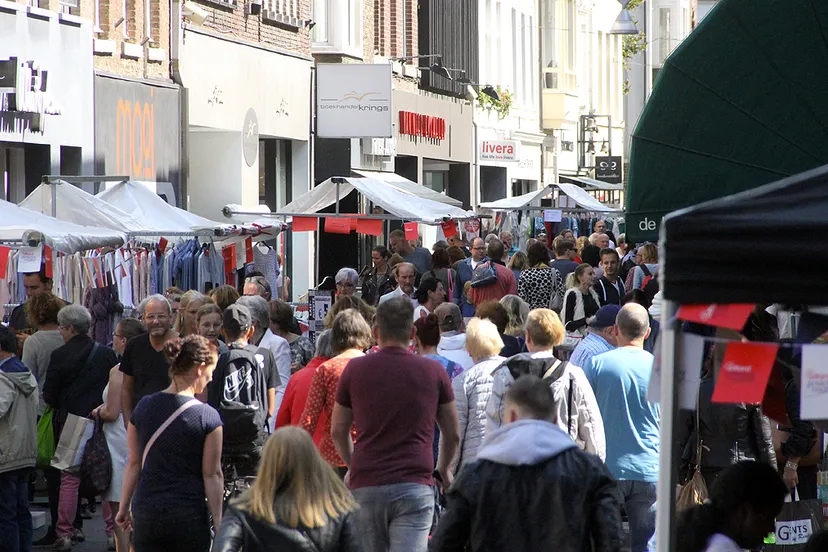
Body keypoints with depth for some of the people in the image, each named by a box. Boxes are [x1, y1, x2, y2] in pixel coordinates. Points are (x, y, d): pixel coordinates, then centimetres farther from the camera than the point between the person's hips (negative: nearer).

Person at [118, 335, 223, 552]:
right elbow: (212, 475, -6)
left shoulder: (144, 407, 1)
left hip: (146, 512, 3)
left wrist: (124, 507, 17)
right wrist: (219, 524, 0)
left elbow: (134, 463, 8)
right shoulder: (208, 417, -10)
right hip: (190, 515, -3)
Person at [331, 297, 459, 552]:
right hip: (414, 485, -2)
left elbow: (338, 431, 15)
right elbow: (452, 434, 15)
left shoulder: (355, 369, 5)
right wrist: (444, 469, 34)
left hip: (365, 486, 2)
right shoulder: (434, 371, 4)